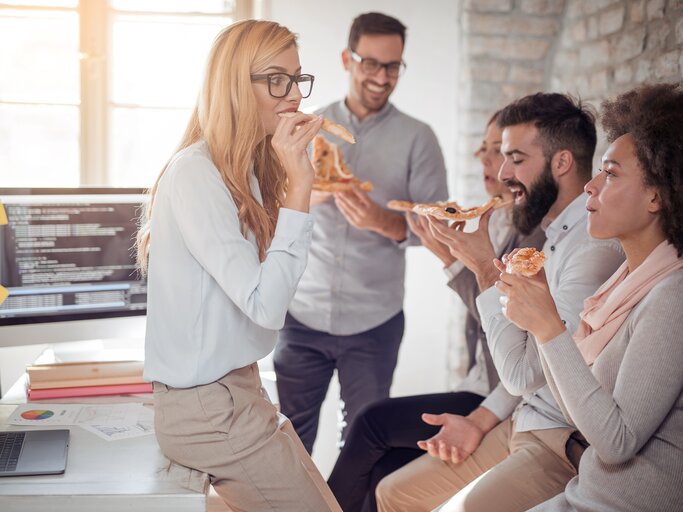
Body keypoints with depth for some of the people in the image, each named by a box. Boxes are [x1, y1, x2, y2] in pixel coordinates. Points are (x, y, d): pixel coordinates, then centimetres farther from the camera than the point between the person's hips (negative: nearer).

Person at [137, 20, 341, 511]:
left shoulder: (245, 172, 9)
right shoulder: (194, 174, -19)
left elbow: (267, 289, 4)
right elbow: (265, 305, -25)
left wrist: (298, 182, 0)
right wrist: (299, 185, -24)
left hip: (238, 387, 9)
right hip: (209, 409, -9)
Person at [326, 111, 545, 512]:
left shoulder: (541, 231, -15)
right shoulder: (497, 220, 12)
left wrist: (452, 259, -17)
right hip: (480, 388, 8)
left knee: (373, 421, -10)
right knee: (387, 469, -5)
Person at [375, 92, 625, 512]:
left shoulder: (596, 246, -22)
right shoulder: (559, 234, 11)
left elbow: (521, 374, -21)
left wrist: (487, 271, -14)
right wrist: (479, 422, 8)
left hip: (565, 445, -9)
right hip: (522, 426, 10)